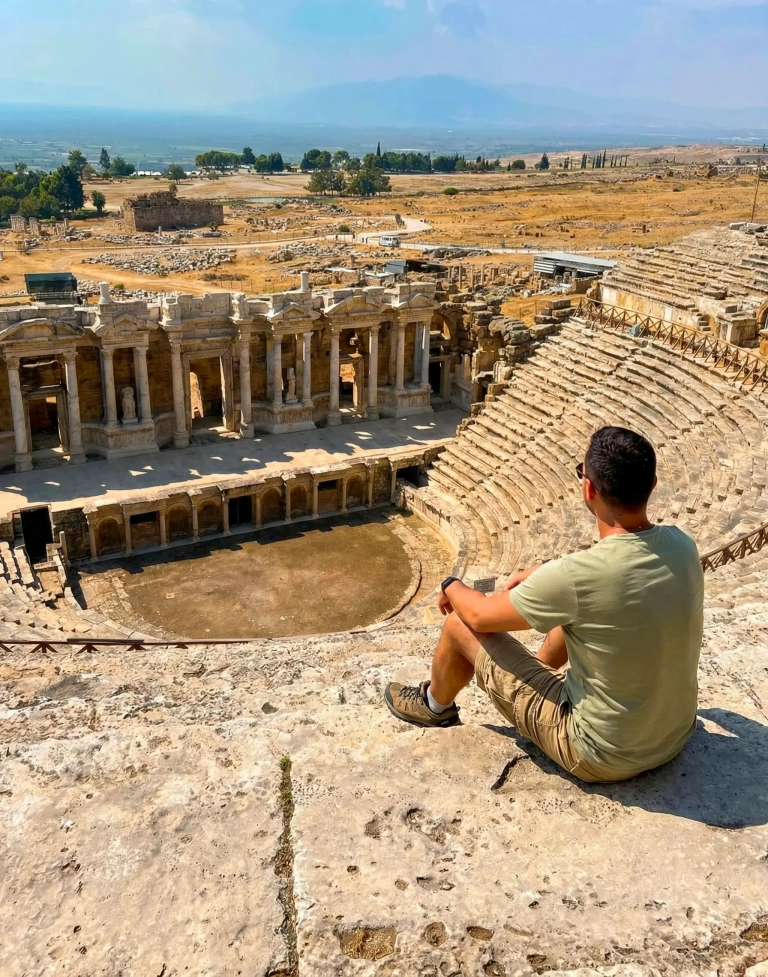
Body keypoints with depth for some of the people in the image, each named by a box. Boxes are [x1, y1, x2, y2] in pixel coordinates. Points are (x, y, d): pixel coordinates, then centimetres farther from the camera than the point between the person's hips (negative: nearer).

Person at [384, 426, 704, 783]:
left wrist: (452, 586, 9)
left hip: (605, 755, -6)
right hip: (677, 735, 7)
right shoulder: (682, 545, -11)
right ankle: (541, 672, 51)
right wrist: (544, 574, 16)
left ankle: (435, 705, 37)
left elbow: (480, 615, -13)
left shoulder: (574, 576, -31)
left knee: (462, 624, 4)